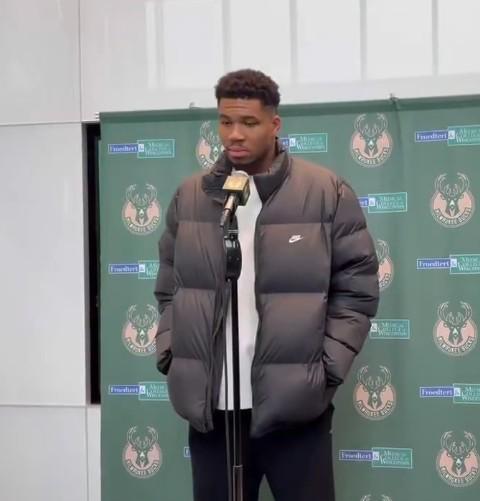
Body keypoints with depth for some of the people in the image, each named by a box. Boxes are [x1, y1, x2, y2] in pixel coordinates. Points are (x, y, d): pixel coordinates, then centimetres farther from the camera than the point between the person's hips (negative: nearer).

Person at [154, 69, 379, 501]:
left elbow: (357, 288, -2)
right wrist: (169, 355, 3)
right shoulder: (190, 197, 8)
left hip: (295, 407, -3)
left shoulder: (326, 193, -3)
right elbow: (169, 288, 14)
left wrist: (328, 368, -8)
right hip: (209, 407, 3)